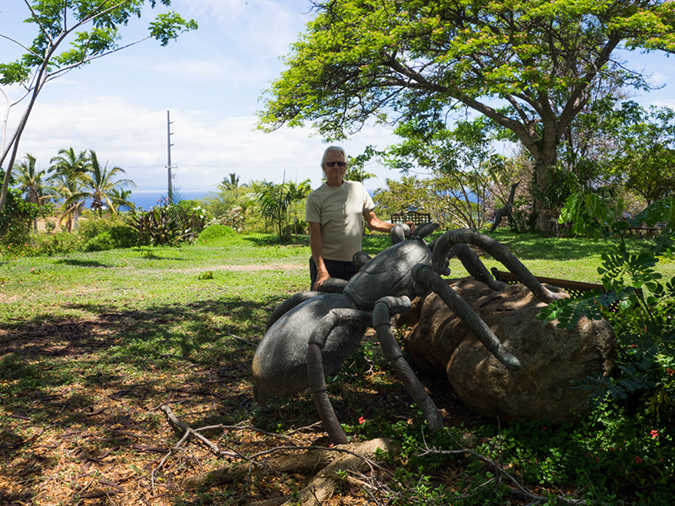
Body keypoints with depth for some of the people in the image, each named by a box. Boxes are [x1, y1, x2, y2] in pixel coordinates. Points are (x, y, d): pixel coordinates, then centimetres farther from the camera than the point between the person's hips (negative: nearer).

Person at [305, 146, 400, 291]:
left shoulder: (358, 189, 10)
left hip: (355, 264, 3)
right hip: (327, 263, -3)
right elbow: (315, 236, -6)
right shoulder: (315, 197, -1)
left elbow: (373, 222, 14)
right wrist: (321, 270, -16)